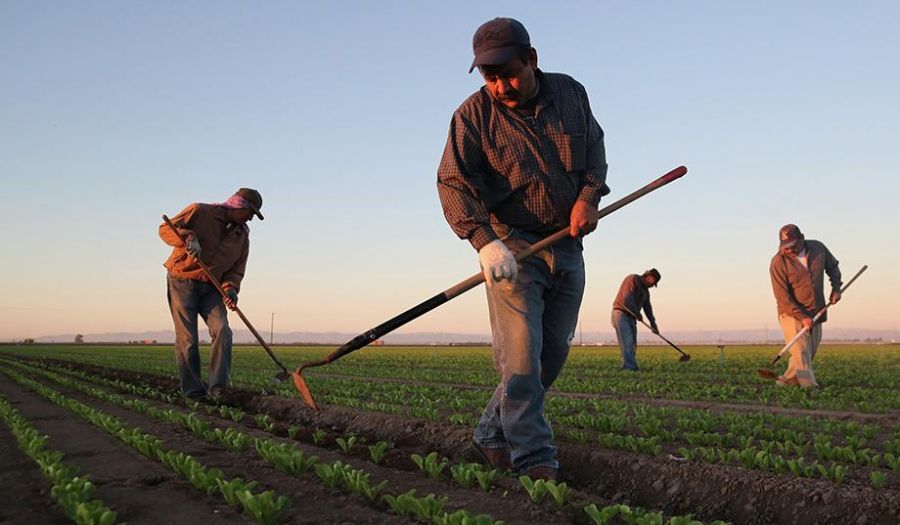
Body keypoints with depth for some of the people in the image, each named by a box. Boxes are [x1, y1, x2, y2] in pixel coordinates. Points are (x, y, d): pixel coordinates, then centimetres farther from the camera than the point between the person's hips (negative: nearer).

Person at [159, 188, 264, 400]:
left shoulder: (242, 235, 8)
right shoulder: (200, 211, -7)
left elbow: (236, 270, 6)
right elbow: (165, 228, -10)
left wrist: (230, 288, -15)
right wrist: (188, 237, -29)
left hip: (211, 287, 5)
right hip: (182, 281, -5)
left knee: (222, 331, -14)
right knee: (187, 339, -5)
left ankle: (217, 388, -13)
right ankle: (192, 392, 4)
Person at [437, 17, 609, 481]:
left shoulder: (571, 93, 5)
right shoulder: (474, 114, -8)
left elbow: (595, 148, 16)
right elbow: (453, 183, -16)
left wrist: (589, 196, -4)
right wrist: (485, 242, -30)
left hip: (568, 246, 5)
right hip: (512, 248, -5)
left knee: (552, 357, 7)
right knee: (521, 359, -13)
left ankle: (491, 439, 21)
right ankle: (535, 462, -7)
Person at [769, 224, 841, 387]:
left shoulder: (818, 248, -3)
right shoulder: (778, 262, -17)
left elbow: (832, 266, 18)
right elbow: (782, 297, -18)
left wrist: (836, 287, 2)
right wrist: (802, 317, -22)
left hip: (815, 314, 5)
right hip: (792, 314, -5)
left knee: (810, 352, 10)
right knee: (801, 353, -13)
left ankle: (785, 380, 22)